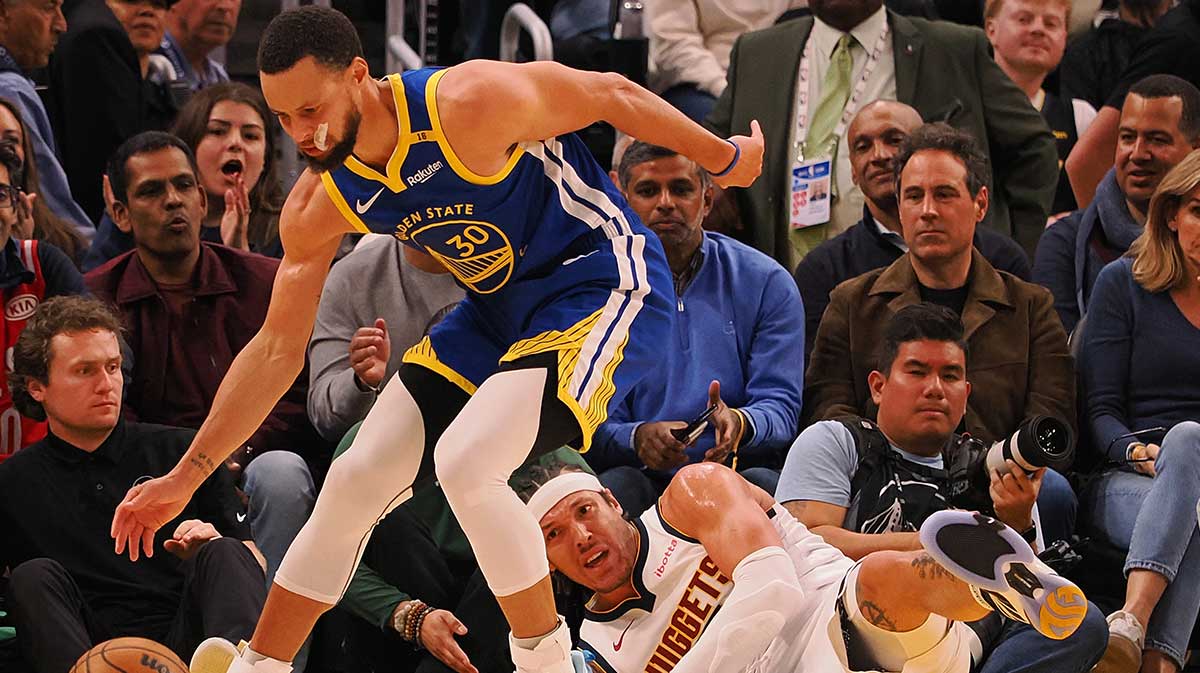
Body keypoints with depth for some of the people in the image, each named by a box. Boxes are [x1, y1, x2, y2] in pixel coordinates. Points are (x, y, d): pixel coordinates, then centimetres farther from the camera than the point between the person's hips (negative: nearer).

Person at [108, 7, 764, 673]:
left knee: (463, 464, -26)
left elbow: (612, 93, -13)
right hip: (497, 311, 7)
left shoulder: (468, 104, -28)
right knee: (353, 483, 1)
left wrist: (724, 159, 1)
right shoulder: (319, 206, -7)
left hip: (602, 287, -7)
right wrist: (185, 478, 0)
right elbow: (277, 349, 2)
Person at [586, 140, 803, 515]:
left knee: (762, 483, -33)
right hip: (645, 477, -1)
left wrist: (739, 424, -25)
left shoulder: (766, 283, 7)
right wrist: (636, 437, -24)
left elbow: (780, 407, 0)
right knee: (617, 485, -34)